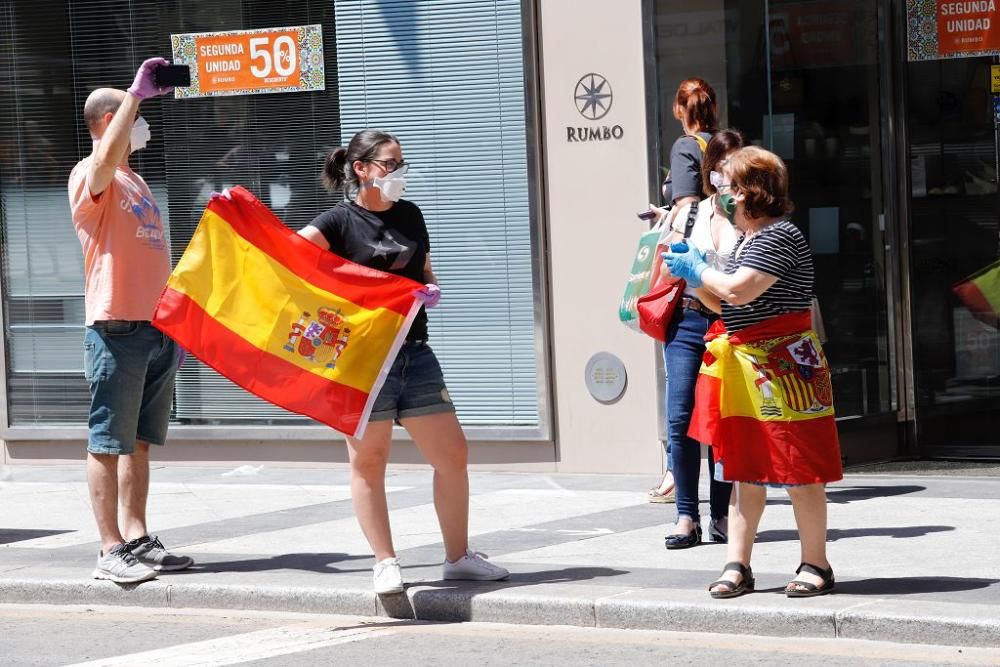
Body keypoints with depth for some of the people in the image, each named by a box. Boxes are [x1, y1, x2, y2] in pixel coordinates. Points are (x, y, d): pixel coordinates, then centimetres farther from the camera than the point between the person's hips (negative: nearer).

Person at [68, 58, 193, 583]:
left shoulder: (134, 181, 22)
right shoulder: (91, 176, -5)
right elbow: (106, 155, -31)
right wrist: (137, 92, -29)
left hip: (157, 328, 8)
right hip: (117, 328, -8)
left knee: (139, 441, 10)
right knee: (108, 442, -5)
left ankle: (138, 540, 14)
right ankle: (111, 550, -5)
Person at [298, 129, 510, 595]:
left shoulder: (409, 216, 14)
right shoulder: (341, 221, -4)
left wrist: (432, 291, -2)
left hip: (415, 354, 6)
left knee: (452, 455, 4)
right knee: (368, 461, 1)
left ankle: (458, 557, 16)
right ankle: (385, 564, 10)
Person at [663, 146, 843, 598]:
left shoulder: (780, 238, -15)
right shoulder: (747, 239, 17)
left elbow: (737, 291, -23)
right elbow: (729, 302, 19)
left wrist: (696, 270, -7)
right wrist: (692, 272, 8)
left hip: (782, 367, -9)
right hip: (743, 368, 10)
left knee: (797, 470, -2)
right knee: (744, 470, 9)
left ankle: (816, 566, 6)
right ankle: (737, 565, 11)